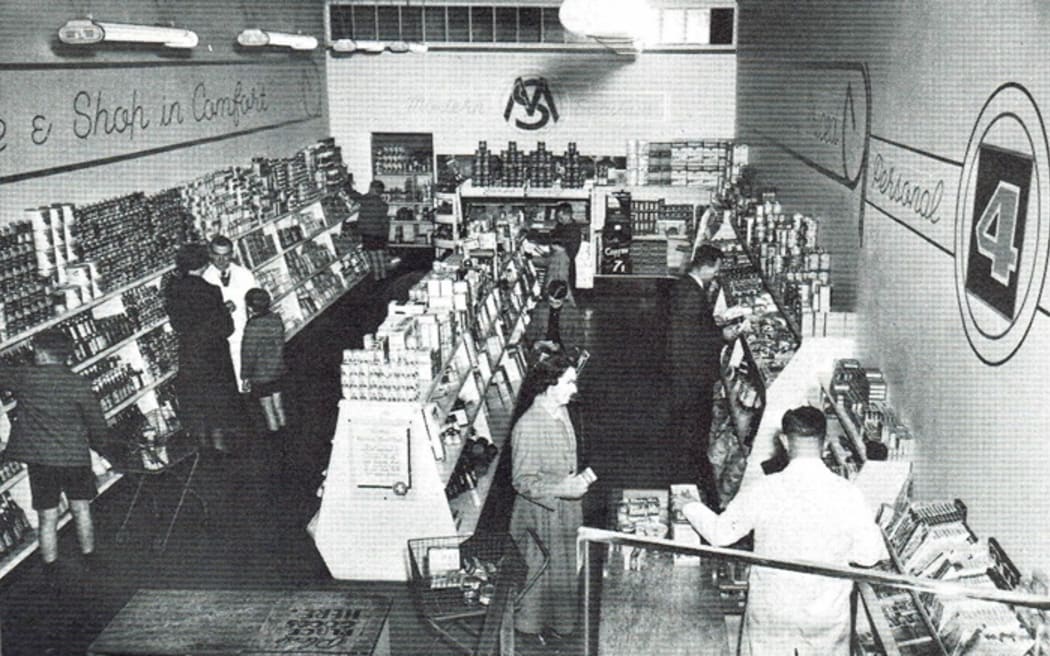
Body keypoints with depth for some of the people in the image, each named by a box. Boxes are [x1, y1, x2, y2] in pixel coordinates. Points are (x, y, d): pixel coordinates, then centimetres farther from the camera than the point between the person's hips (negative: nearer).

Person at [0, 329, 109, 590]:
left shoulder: (23, 378, -9)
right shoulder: (79, 384, -9)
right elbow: (98, 426, -6)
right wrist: (97, 440, 14)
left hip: (39, 459, 0)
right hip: (76, 458, 0)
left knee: (47, 519, 8)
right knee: (81, 510, 16)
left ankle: (52, 575, 14)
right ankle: (90, 563, 27)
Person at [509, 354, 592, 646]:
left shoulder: (561, 413, 2)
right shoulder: (527, 426, -25)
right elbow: (523, 481, -23)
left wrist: (577, 481, 8)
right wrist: (563, 489, -26)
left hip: (565, 511, 8)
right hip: (539, 514, -8)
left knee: (562, 567, 19)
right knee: (537, 570, 9)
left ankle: (554, 621, 37)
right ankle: (529, 626, 28)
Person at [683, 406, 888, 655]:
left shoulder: (761, 492, -17)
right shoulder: (848, 494, -17)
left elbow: (720, 533, -3)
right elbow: (869, 555, -8)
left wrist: (691, 508, 16)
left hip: (771, 613, 0)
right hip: (827, 616, 0)